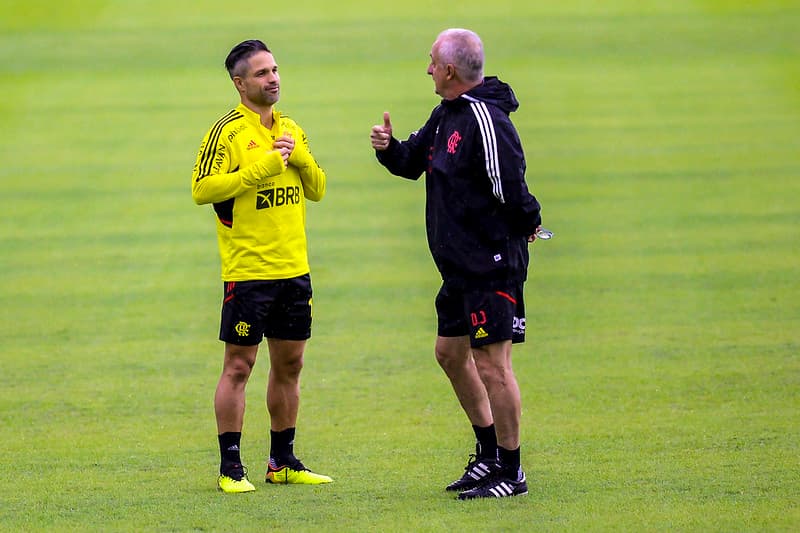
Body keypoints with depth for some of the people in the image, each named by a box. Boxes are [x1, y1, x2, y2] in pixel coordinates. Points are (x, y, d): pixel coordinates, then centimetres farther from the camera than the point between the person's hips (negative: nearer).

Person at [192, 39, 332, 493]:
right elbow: (201, 188, -17)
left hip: (294, 268, 7)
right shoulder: (227, 132, -8)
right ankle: (231, 467, 2)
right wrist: (259, 168, -20)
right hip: (247, 271, -7)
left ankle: (283, 462, 21)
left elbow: (318, 190, 14)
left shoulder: (292, 129, 13)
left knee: (290, 363, 11)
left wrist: (301, 158, -5)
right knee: (239, 365, -3)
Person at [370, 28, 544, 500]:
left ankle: (511, 473, 2)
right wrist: (389, 148, 2)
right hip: (461, 266, 11)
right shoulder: (446, 115, 11)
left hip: (493, 264, -10)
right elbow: (412, 162, 22)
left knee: (491, 364, -6)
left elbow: (511, 189, -24)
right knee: (451, 353, 18)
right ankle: (489, 454, 30)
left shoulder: (485, 119, -20)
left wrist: (527, 224, -6)